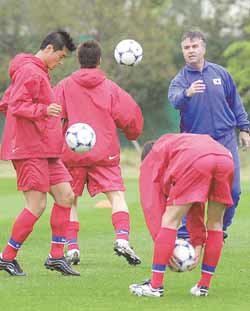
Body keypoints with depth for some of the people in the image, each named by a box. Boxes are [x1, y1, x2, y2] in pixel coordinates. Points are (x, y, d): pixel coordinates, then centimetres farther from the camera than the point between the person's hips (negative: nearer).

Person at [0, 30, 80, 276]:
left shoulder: (39, 72, 19)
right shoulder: (30, 72, -12)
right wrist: (44, 110, -34)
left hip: (45, 151, 11)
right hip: (30, 150, -11)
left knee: (65, 195, 6)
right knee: (36, 206, -10)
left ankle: (56, 256, 10)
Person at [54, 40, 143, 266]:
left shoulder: (65, 86, 3)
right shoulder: (110, 88, 4)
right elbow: (129, 115, 2)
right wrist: (133, 133, 22)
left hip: (72, 153, 1)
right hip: (105, 152, -1)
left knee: (69, 200, 9)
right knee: (117, 196, -3)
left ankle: (72, 247, -1)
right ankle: (123, 239, -24)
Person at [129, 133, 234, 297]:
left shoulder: (150, 161, 31)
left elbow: (152, 206, 20)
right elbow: (195, 207, 43)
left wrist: (165, 246, 19)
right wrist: (197, 244, 41)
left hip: (195, 161, -5)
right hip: (226, 159, 5)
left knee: (170, 220, 6)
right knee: (215, 223, 21)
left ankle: (156, 285, 5)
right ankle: (204, 285, 24)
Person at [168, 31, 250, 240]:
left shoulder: (220, 73, 6)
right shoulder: (180, 80, -3)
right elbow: (174, 100, -26)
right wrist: (187, 93, -48)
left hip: (226, 139, 3)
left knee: (232, 190, 1)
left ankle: (220, 229, 19)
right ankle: (184, 234, -1)